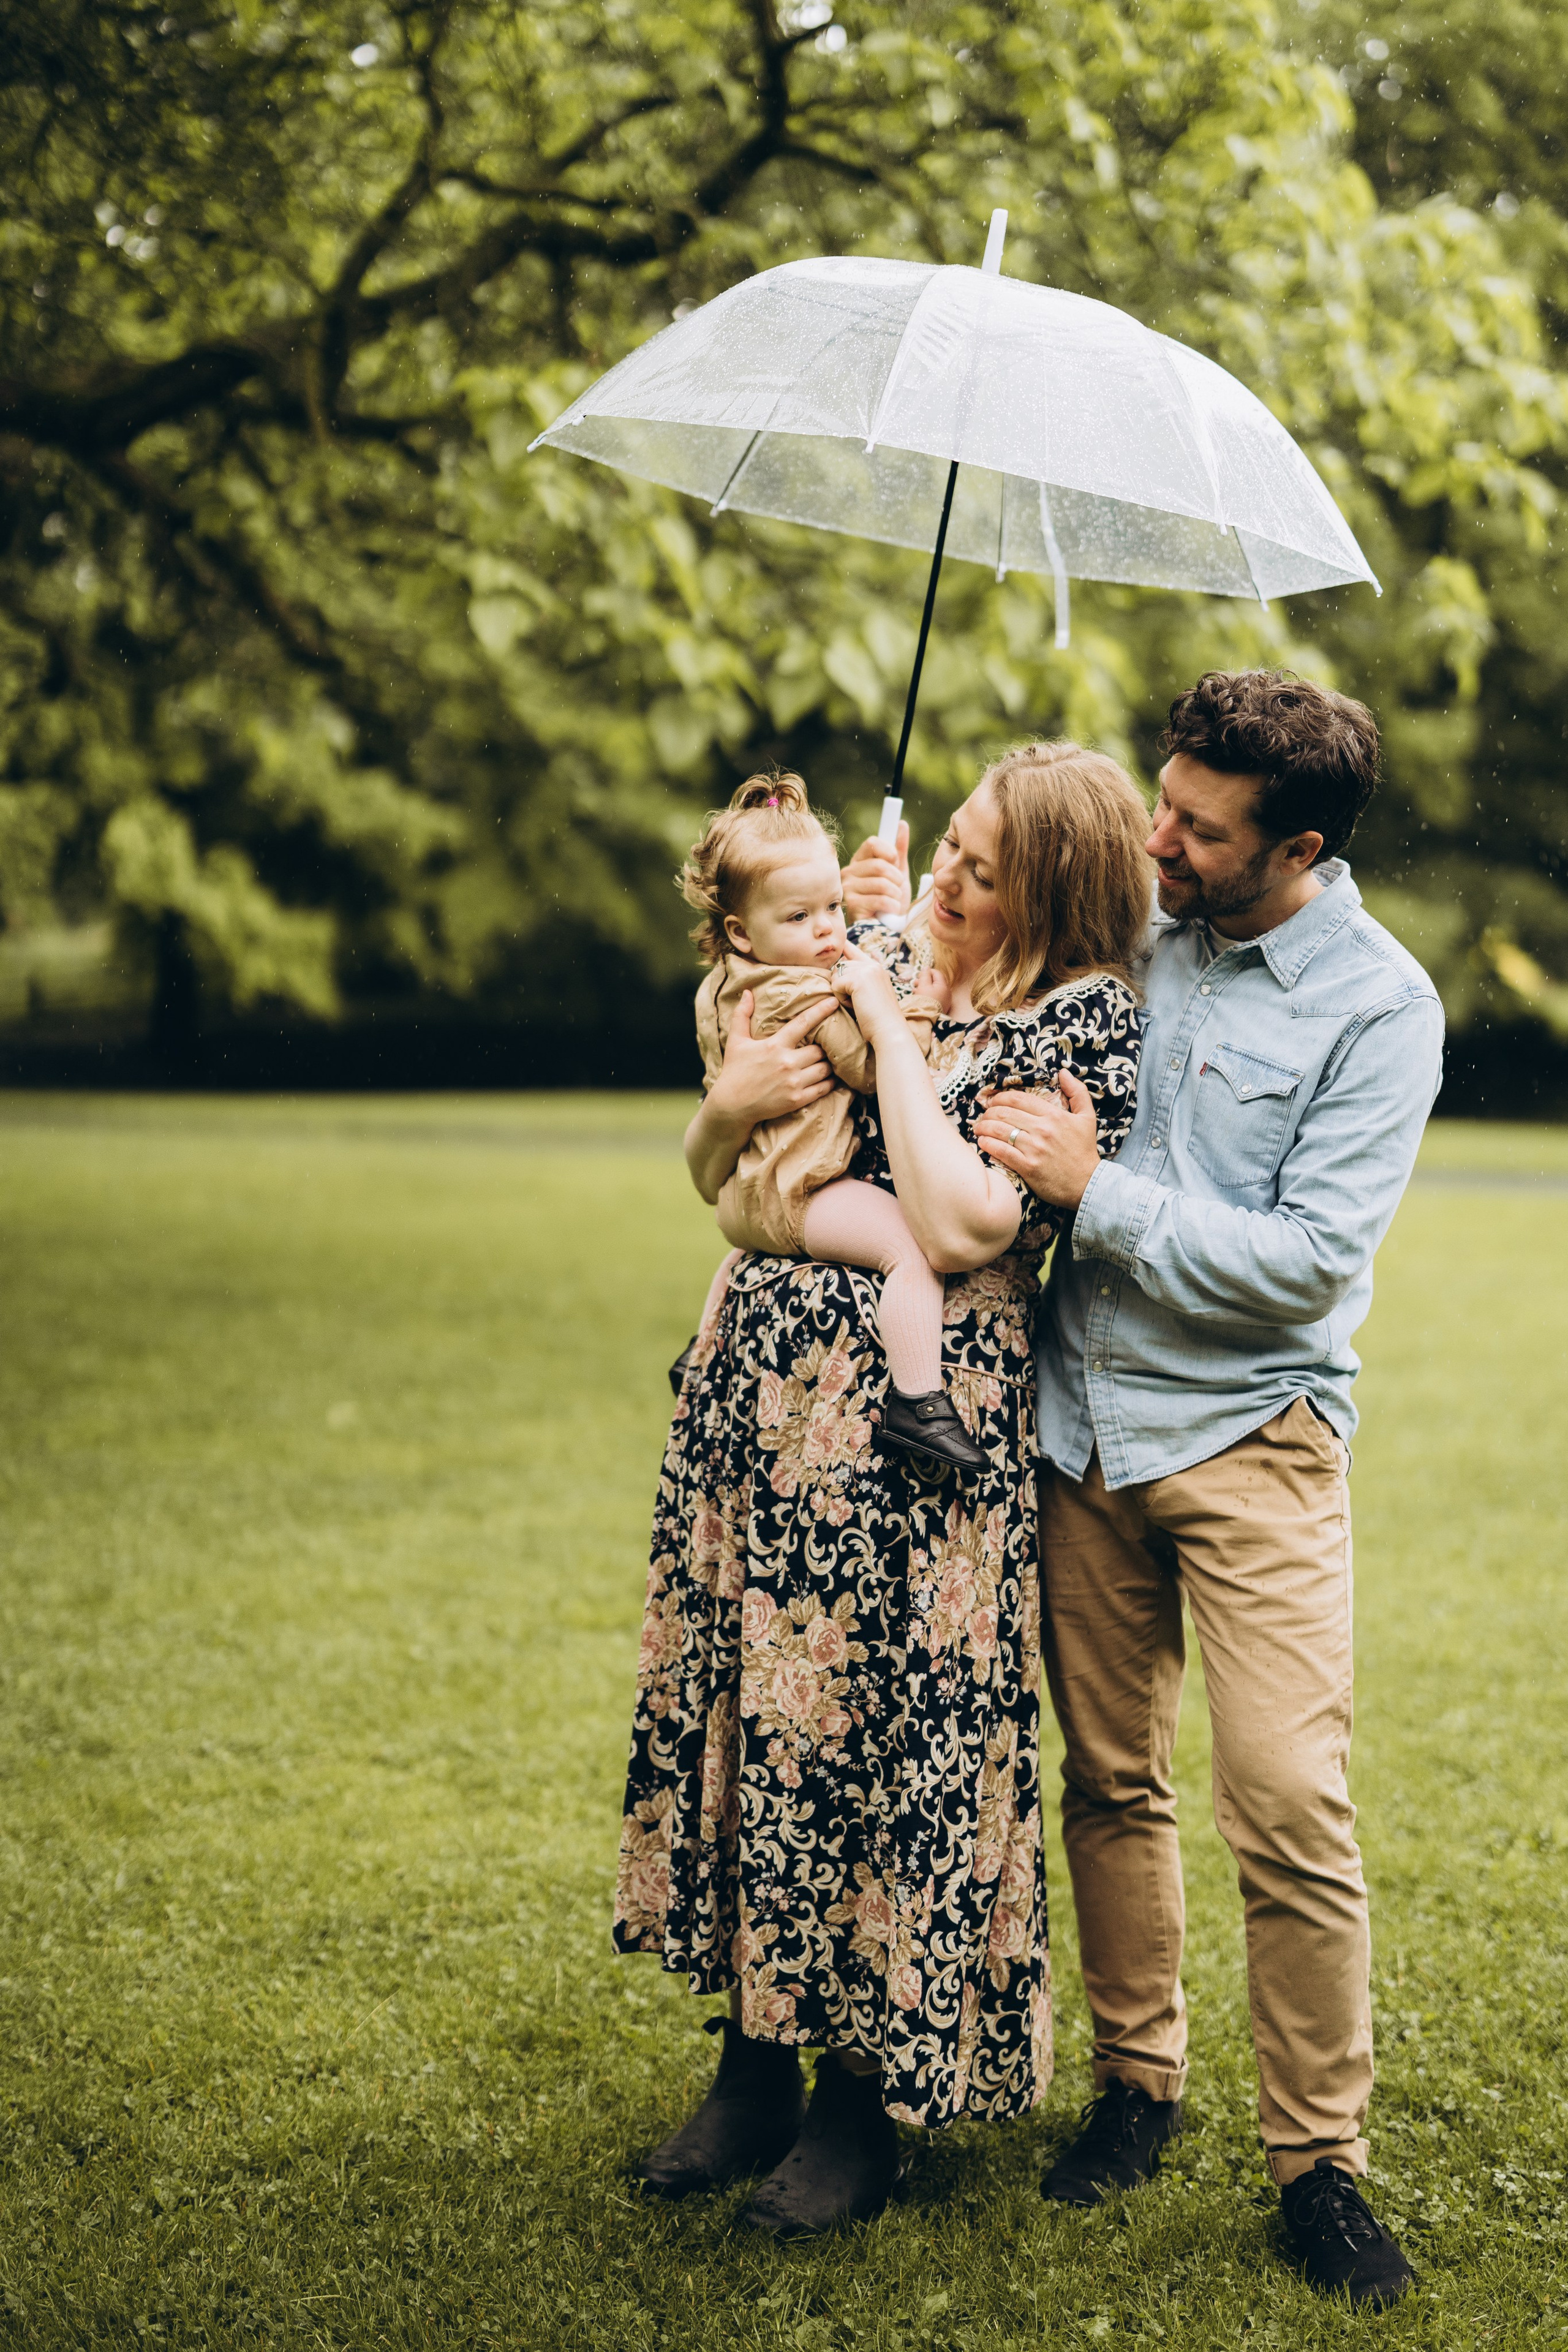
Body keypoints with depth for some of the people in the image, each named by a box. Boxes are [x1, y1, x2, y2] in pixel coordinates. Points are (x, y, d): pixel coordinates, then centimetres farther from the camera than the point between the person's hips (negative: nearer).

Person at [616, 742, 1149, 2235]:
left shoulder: (1084, 1022, -7)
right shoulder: (875, 952, 11)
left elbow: (959, 1228, -21)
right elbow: (714, 1180, 15)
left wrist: (889, 1030, -14)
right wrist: (732, 1100, -7)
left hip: (910, 1429, -6)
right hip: (760, 1384, 7)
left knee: (880, 1727, 0)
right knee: (743, 1705, 10)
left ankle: (867, 2098, 18)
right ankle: (757, 2065, 25)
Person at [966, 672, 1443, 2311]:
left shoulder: (1379, 1006, -10)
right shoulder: (1127, 927, 4)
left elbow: (1310, 1259, -16)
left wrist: (1094, 1191, -17)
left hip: (1250, 1437, -4)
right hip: (1083, 1422, 5)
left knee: (1290, 1807, -8)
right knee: (1109, 1778, 12)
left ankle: (1320, 2161, 6)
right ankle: (1136, 2078, 29)